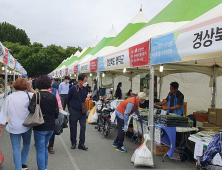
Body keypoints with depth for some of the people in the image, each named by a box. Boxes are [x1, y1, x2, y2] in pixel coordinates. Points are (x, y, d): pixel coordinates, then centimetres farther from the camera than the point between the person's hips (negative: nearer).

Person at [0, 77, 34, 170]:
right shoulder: (29, 95, -10)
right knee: (26, 144, 22)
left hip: (14, 127, 0)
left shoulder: (9, 98, -4)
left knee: (16, 148, 6)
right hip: (26, 126, 0)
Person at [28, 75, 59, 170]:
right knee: (44, 147, 23)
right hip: (51, 127, 6)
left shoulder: (37, 95, -13)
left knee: (40, 150, 3)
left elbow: (32, 109, -27)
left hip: (40, 127, -5)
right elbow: (56, 113, 4)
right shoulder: (53, 97, 1)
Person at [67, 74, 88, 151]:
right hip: (74, 111, -3)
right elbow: (68, 99, 1)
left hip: (82, 110, 3)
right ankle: (73, 143, 25)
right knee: (73, 128, 8)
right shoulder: (73, 89, -15)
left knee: (83, 126, -1)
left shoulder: (86, 88, -2)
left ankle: (81, 144, 9)